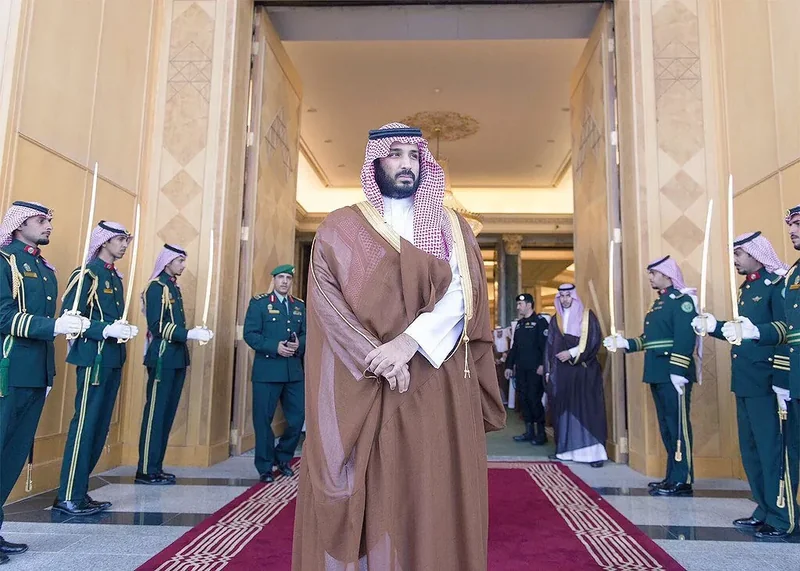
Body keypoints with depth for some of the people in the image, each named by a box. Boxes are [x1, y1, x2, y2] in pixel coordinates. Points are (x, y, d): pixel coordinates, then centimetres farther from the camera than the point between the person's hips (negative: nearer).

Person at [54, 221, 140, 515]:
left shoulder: (115, 277, 18)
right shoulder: (86, 274, -9)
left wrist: (125, 330, 4)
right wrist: (107, 330, -24)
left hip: (113, 360, 9)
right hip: (93, 359, -9)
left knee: (100, 426, 12)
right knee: (85, 425, -5)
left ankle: (79, 491, 21)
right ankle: (68, 497, 4)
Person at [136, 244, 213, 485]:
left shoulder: (174, 287, 18)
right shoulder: (156, 287, -10)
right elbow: (157, 326, -18)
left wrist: (196, 331, 5)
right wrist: (190, 334, -21)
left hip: (177, 358, 9)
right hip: (162, 358, -9)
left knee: (167, 413, 11)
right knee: (155, 413, -4)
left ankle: (156, 467, 19)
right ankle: (146, 470, 3)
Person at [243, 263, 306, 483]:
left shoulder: (300, 306, 14)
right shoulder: (259, 303, 0)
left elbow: (306, 333, 14)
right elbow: (250, 334, -7)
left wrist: (299, 344, -8)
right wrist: (275, 347, -18)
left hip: (294, 371, 4)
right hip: (267, 370, -4)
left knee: (298, 417, 6)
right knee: (263, 419, 2)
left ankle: (283, 458, 28)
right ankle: (265, 467, 17)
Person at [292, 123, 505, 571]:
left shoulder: (452, 227, 11)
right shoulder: (340, 228, 8)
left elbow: (462, 293, -3)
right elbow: (327, 300, -5)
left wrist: (410, 341, -18)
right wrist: (377, 358, -17)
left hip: (436, 387, 1)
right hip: (358, 385, -1)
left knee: (433, 496, 4)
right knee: (366, 497, 2)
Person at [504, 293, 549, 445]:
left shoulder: (540, 321, -5)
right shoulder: (519, 324, 17)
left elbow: (546, 345, -13)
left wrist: (542, 365, -20)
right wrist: (509, 365, 15)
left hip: (535, 369, -7)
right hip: (521, 369, 7)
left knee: (534, 399, -6)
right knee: (523, 399, 8)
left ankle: (541, 433, 5)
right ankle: (529, 432, 17)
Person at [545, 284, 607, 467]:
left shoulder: (587, 315, 1)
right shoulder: (556, 320, 14)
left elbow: (593, 340, -8)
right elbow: (550, 346, 15)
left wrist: (572, 353, -15)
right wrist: (548, 370, 10)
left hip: (584, 370, -5)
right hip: (561, 371, 5)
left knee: (587, 409, -8)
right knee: (563, 409, 5)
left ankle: (594, 452, -7)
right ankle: (565, 449, 11)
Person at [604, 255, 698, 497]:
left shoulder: (682, 300, -9)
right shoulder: (658, 303, 20)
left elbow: (685, 339, -19)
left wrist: (678, 372, -24)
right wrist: (625, 343, 10)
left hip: (673, 374, -10)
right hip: (658, 375, 10)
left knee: (678, 426, -4)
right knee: (667, 427, 14)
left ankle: (682, 481, 3)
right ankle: (673, 476, 22)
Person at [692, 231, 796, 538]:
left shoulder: (776, 284, -11)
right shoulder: (747, 287, 16)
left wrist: (782, 384, -21)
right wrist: (712, 325, 5)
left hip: (765, 383, -9)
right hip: (745, 382, 9)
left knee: (771, 450, -1)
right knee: (751, 450, 14)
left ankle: (782, 519, 9)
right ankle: (765, 510, 25)